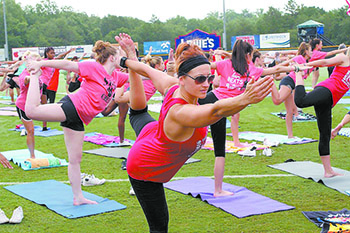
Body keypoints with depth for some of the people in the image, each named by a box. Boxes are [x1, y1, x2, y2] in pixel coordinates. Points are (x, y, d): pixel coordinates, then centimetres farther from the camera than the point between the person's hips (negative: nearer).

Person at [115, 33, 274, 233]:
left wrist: (130, 60, 14)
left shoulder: (173, 87, -26)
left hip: (152, 133, 9)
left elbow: (148, 70, -6)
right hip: (146, 172, -9)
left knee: (139, 113, 41)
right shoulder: (180, 113, -49)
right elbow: (215, 111, -69)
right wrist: (246, 99, -85)